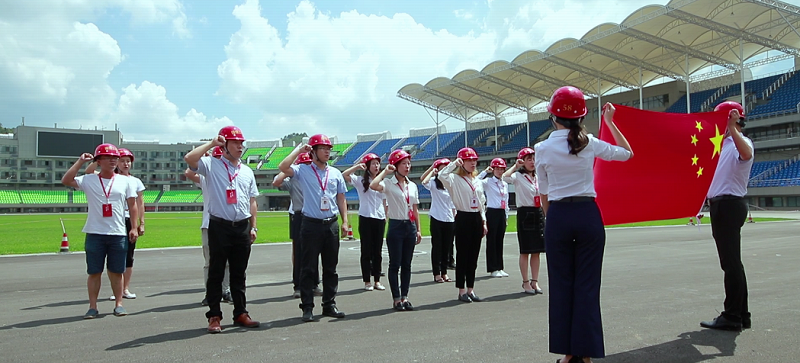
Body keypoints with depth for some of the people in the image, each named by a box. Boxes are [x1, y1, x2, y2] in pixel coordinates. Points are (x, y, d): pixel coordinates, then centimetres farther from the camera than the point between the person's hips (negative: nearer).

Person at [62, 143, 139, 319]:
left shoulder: (125, 181, 6)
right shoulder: (88, 180, 4)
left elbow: (132, 205, 6)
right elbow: (65, 180, -8)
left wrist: (134, 227, 0)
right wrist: (80, 162, -6)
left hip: (119, 234, 1)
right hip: (95, 234, 0)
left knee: (116, 271, 7)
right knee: (94, 272, 6)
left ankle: (118, 304, 16)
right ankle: (92, 306, 14)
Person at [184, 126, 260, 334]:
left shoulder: (247, 172, 15)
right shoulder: (211, 166, 0)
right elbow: (189, 158, -19)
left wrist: (253, 227, 10)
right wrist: (211, 143, -13)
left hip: (242, 227, 5)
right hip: (219, 226, -4)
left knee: (239, 274, 11)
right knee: (216, 272, 2)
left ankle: (240, 313, 19)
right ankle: (214, 316, 10)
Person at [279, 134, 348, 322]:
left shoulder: (336, 173, 11)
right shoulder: (303, 171, -1)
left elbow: (341, 199, 14)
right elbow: (283, 167, -19)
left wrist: (345, 221, 7)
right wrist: (298, 150, -10)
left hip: (331, 224, 4)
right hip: (311, 224, -4)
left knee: (331, 267, 11)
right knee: (309, 268, 1)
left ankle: (329, 304, 21)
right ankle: (307, 307, 9)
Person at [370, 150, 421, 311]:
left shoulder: (413, 186, 11)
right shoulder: (389, 184, -6)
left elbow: (415, 210, 14)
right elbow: (373, 185, -28)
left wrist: (418, 230, 11)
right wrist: (386, 171, -16)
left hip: (410, 226, 5)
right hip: (396, 226, -5)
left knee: (407, 265, 9)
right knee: (395, 264, 1)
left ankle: (404, 297, 17)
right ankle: (396, 299, 8)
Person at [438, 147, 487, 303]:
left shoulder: (477, 181, 17)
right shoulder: (455, 179, -5)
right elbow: (442, 176, -27)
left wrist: (484, 221, 15)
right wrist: (454, 163, -17)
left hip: (476, 219, 7)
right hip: (463, 218, -6)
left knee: (473, 256, 9)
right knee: (462, 255, -1)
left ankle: (470, 289, 17)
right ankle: (461, 291, 7)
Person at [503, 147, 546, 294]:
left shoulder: (538, 177, 13)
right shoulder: (518, 176, -5)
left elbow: (542, 197, 18)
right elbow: (504, 177, -28)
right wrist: (515, 166, -20)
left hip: (538, 213, 6)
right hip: (524, 213, -6)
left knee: (537, 251, 8)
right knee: (525, 251, 0)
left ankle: (535, 281, 17)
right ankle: (526, 282, 8)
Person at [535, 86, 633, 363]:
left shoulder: (543, 148, -1)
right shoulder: (590, 143, -1)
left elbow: (544, 195, 4)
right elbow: (627, 153, 17)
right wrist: (610, 122, 22)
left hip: (558, 217, 0)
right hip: (588, 215, 0)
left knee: (561, 284, 8)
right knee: (587, 284, 5)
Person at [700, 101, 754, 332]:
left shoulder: (740, 142, -9)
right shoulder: (721, 144, 19)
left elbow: (747, 154, -36)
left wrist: (732, 128, -39)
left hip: (730, 204, -10)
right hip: (720, 205, 10)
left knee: (731, 262, -7)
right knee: (732, 262, 13)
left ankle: (732, 316, -3)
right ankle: (741, 315, 21)